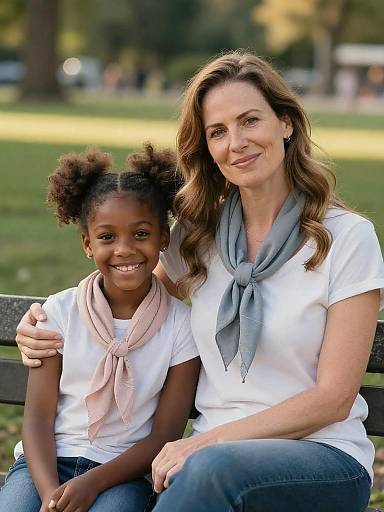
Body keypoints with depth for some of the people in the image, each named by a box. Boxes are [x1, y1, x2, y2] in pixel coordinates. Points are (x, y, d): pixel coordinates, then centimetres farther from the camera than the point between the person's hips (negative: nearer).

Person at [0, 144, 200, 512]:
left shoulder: (180, 323, 0)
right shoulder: (60, 311, 3)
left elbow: (165, 433, -2)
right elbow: (39, 416, -1)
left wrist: (92, 482, -15)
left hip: (122, 471, -1)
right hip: (47, 462, 1)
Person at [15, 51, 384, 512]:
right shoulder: (197, 234, 9)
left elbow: (333, 398, -7)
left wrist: (209, 440, -16)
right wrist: (43, 330, 6)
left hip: (322, 457, -3)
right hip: (213, 448, 3)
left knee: (213, 466, -38)